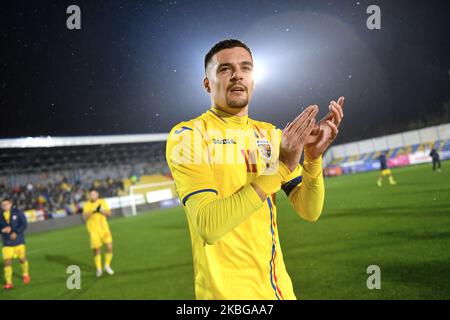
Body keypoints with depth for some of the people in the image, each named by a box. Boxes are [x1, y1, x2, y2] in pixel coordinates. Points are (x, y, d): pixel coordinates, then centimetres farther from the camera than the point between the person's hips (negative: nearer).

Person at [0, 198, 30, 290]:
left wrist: (16, 232, -22)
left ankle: (25, 274, 38)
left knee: (22, 259, 10)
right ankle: (8, 282, -7)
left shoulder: (18, 213, -4)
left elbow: (24, 224, -10)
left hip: (19, 241, -1)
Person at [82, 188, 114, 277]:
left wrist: (101, 210, -21)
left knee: (109, 247, -3)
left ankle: (107, 266, 20)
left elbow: (108, 213, -5)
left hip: (104, 228, 3)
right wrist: (93, 211, -31)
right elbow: (85, 217, -18)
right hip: (94, 230, -2)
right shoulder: (87, 205, -4)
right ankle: (99, 269, 17)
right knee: (96, 250, -2)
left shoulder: (102, 202, 4)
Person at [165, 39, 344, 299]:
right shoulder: (187, 135, -11)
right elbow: (207, 226, -24)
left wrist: (313, 158, -17)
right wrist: (279, 168, -26)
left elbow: (309, 212, 0)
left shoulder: (269, 134, 6)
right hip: (225, 290, -6)